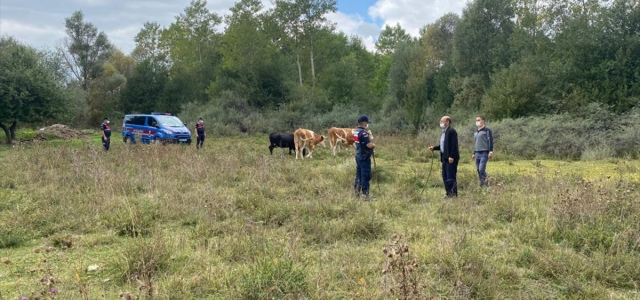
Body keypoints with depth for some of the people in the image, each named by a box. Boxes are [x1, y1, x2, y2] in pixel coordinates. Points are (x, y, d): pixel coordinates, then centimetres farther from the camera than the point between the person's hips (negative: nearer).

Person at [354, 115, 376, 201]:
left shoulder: (356, 131, 9)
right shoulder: (363, 132, -21)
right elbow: (369, 145, -26)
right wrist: (374, 145, -5)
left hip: (358, 156, 10)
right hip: (364, 157, -10)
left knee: (359, 175, 17)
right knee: (365, 176, -5)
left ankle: (357, 192, 25)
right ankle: (365, 195, -3)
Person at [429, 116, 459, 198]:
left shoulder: (451, 131, -11)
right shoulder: (444, 132, 19)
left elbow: (454, 145, -18)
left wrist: (451, 156, -23)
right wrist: (433, 148, 11)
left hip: (451, 158, -10)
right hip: (445, 157, 10)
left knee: (451, 176, -8)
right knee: (445, 176, 11)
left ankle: (453, 193, -2)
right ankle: (449, 193, 16)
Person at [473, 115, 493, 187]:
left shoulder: (487, 130, -3)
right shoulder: (476, 132, 18)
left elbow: (490, 141, -8)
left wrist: (491, 151, -16)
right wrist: (474, 153, 23)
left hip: (484, 153, -7)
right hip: (477, 153, 7)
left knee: (481, 169, -17)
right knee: (478, 170, 5)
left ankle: (485, 183, -7)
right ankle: (481, 184, 11)